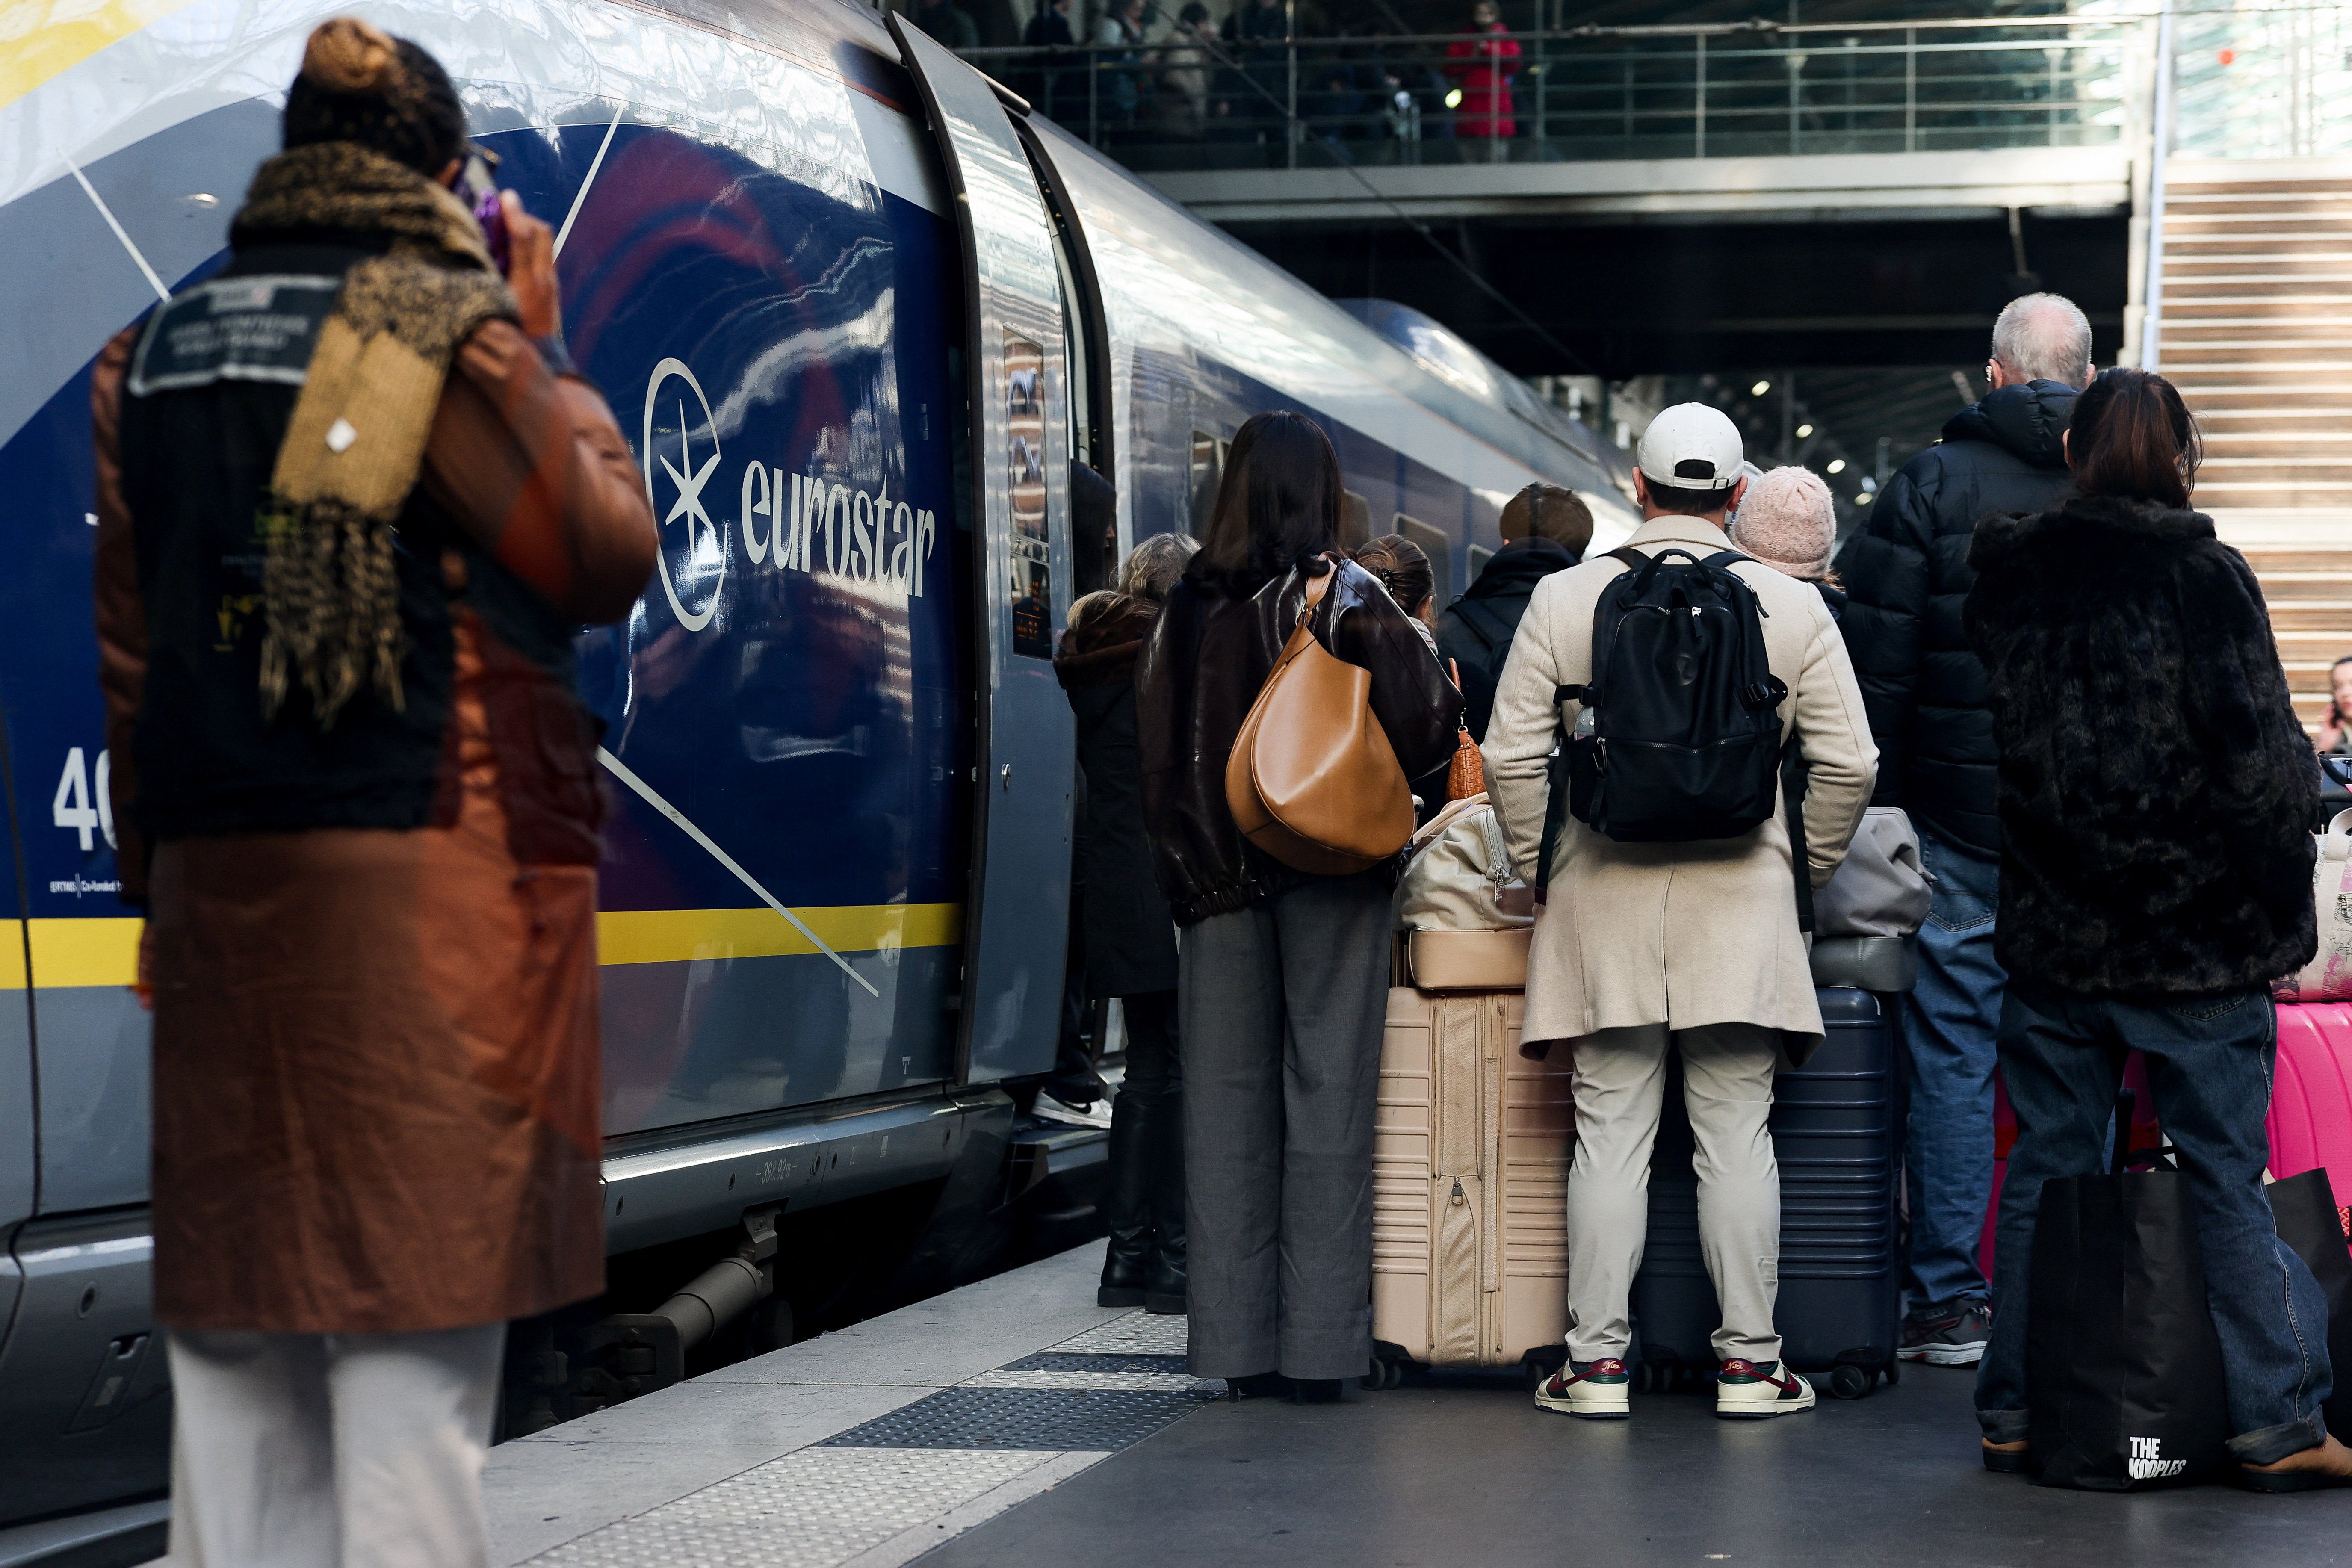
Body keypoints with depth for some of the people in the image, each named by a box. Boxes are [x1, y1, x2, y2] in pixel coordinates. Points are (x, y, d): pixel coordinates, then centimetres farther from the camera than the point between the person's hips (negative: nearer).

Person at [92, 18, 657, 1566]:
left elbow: (127, 649, 15)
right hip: (430, 867, -6)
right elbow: (606, 563, -3)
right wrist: (551, 357, 9)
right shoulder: (452, 322, -5)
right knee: (412, 1337, -4)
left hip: (215, 873, 6)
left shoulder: (158, 346, 13)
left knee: (236, 1346, 10)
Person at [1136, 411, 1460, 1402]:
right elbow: (1424, 724, -14)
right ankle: (1319, 1346, 0)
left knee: (1228, 1100, 7)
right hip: (1330, 871, -3)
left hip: (1216, 875, 3)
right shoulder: (1347, 598, -7)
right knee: (1327, 1097, 1)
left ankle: (1240, 1347, 8)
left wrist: (1186, 859, 11)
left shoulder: (1188, 606, 2)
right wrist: (1369, 793, 5)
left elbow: (1156, 747, 3)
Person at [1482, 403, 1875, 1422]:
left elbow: (1512, 756, 0)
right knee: (1737, 1135, 4)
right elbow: (1847, 763, 0)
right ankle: (1749, 1360, 7)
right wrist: (1807, 869, 14)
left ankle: (1597, 1360, 5)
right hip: (1740, 899, 0)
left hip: (1604, 896, 0)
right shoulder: (1793, 608, 1)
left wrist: (1539, 871, 12)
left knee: (1610, 1132, 3)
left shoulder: (1565, 598, 0)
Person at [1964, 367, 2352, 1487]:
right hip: (2193, 933, -4)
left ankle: (2013, 1414, 14)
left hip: (2049, 931, 4)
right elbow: (2261, 757, -11)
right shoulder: (2203, 577, -10)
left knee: (2046, 1171, 11)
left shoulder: (2003, 582, 5)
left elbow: (1973, 737, 15)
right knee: (2226, 1181, 1)